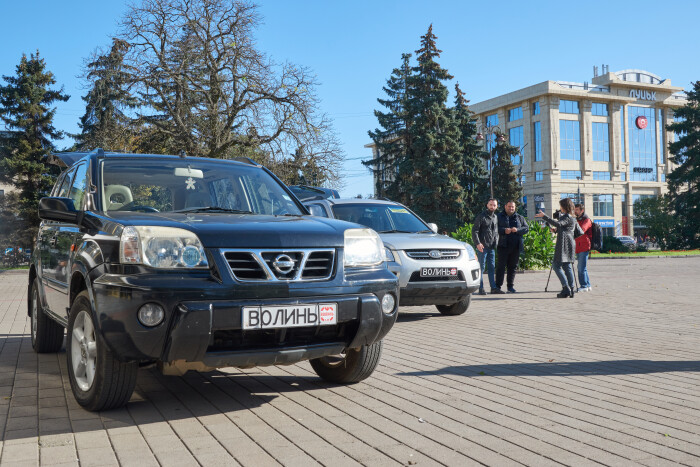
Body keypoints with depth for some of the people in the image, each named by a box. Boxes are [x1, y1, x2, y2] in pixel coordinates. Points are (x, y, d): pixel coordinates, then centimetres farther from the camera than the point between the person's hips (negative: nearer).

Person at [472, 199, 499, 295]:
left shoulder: (495, 217, 15)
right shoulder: (481, 216, -5)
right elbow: (474, 231, -9)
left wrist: (496, 243, 11)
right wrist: (478, 243, -18)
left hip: (492, 247, 6)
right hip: (482, 247, -6)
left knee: (492, 267, 9)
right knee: (481, 267, -4)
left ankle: (494, 287, 14)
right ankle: (481, 288, -1)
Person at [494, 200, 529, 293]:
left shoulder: (520, 218, 16)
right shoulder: (499, 217, 10)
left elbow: (526, 228, 6)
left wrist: (517, 230, -12)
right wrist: (504, 231, -17)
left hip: (516, 247, 3)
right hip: (503, 246, -3)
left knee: (513, 266, 7)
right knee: (501, 266, -7)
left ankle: (510, 286, 15)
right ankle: (498, 286, -7)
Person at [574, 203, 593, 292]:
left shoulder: (587, 220, -7)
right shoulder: (577, 220, 21)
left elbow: (581, 230, -23)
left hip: (584, 247, -9)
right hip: (579, 248, 9)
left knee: (581, 268, -10)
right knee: (581, 267, 12)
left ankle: (584, 286, -7)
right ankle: (587, 285, 19)